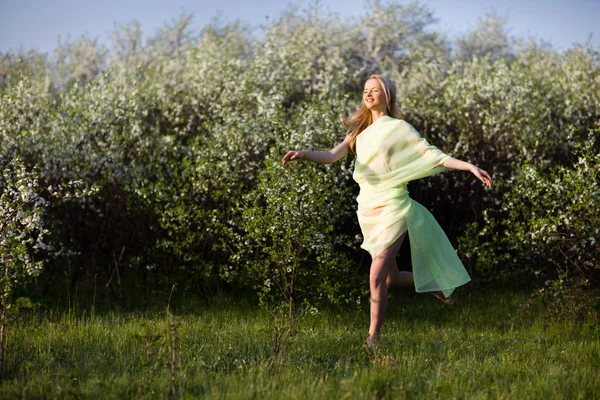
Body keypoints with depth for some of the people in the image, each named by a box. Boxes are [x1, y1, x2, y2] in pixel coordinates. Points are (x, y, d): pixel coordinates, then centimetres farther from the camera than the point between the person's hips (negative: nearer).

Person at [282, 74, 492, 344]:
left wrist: (470, 166, -12)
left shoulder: (399, 128, -1)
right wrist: (303, 154, -17)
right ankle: (433, 285, 40)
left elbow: (431, 155, -3)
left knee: (377, 276, -16)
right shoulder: (360, 131, 13)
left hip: (393, 208, -6)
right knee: (391, 278, 14)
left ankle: (373, 338, -11)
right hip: (367, 211, 6)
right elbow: (331, 156, 2)